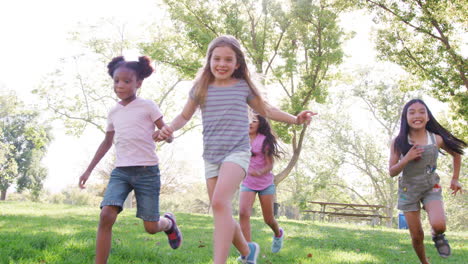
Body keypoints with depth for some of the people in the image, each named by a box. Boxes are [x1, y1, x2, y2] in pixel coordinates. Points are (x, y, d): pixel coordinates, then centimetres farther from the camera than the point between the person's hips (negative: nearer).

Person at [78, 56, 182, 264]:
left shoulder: (147, 106, -2)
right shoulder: (113, 112, 11)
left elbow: (168, 135, -1)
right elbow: (107, 142, 24)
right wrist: (89, 170, 23)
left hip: (147, 171, -3)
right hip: (120, 171, 3)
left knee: (151, 227, 1)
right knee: (106, 216, -19)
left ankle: (169, 222, 38)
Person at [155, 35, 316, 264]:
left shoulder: (243, 86, 3)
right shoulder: (201, 87, 6)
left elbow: (265, 110, 17)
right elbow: (185, 116, 14)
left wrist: (295, 119, 6)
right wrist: (170, 128, -8)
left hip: (237, 152, -3)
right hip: (211, 157, 4)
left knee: (220, 202, -28)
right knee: (222, 216, 7)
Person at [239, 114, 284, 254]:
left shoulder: (265, 140, -7)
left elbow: (270, 165, -12)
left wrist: (260, 172, -31)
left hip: (265, 183, -2)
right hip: (247, 183, 2)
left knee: (268, 219, 8)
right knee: (243, 213, -22)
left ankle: (278, 233, 44)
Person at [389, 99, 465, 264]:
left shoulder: (436, 139, -9)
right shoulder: (399, 142, -12)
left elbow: (456, 154, 10)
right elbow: (392, 172, -9)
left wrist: (455, 179, 10)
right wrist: (407, 159, -25)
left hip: (431, 188, 0)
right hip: (408, 190, 0)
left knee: (438, 225, -26)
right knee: (417, 236, 2)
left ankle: (437, 237, 11)